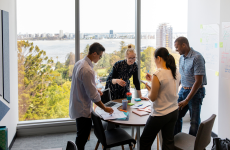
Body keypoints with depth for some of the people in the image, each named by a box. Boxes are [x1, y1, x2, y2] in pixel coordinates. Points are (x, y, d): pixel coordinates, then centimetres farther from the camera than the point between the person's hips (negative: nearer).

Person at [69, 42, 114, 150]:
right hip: (83, 109, -10)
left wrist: (95, 89, 8)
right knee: (82, 138, 4)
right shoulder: (87, 70, -28)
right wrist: (105, 108, -12)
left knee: (81, 135, 23)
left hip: (76, 105, 10)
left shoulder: (79, 63, 2)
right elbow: (93, 96, -24)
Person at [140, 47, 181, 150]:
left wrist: (148, 89, 3)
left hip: (160, 115, -7)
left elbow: (152, 98, -17)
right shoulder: (176, 72, 0)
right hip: (174, 112, 8)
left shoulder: (157, 75, -22)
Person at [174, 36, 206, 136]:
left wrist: (187, 100, -20)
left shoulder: (197, 57, -19)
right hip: (183, 90, 8)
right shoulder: (181, 58, 7)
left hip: (195, 92, -8)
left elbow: (198, 81, -21)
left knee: (194, 122, 3)